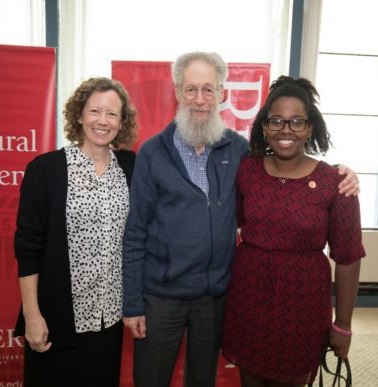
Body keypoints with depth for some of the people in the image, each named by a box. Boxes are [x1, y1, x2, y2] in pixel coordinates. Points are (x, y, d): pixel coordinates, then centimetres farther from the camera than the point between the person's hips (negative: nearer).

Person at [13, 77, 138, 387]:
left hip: (111, 312, 4)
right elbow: (28, 246, -9)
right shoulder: (45, 168, -11)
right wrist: (32, 315, -10)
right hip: (59, 314, -3)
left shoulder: (130, 166, 0)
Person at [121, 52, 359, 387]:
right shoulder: (152, 152, -8)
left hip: (216, 293, 2)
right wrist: (132, 303, -7)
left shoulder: (239, 149, -2)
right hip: (160, 294, -1)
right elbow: (135, 232, -7)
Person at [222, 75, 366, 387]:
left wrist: (342, 325, -2)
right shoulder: (245, 170, -4)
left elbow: (348, 259, -6)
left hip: (301, 303, -2)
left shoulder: (334, 183, -12)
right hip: (247, 296, 3)